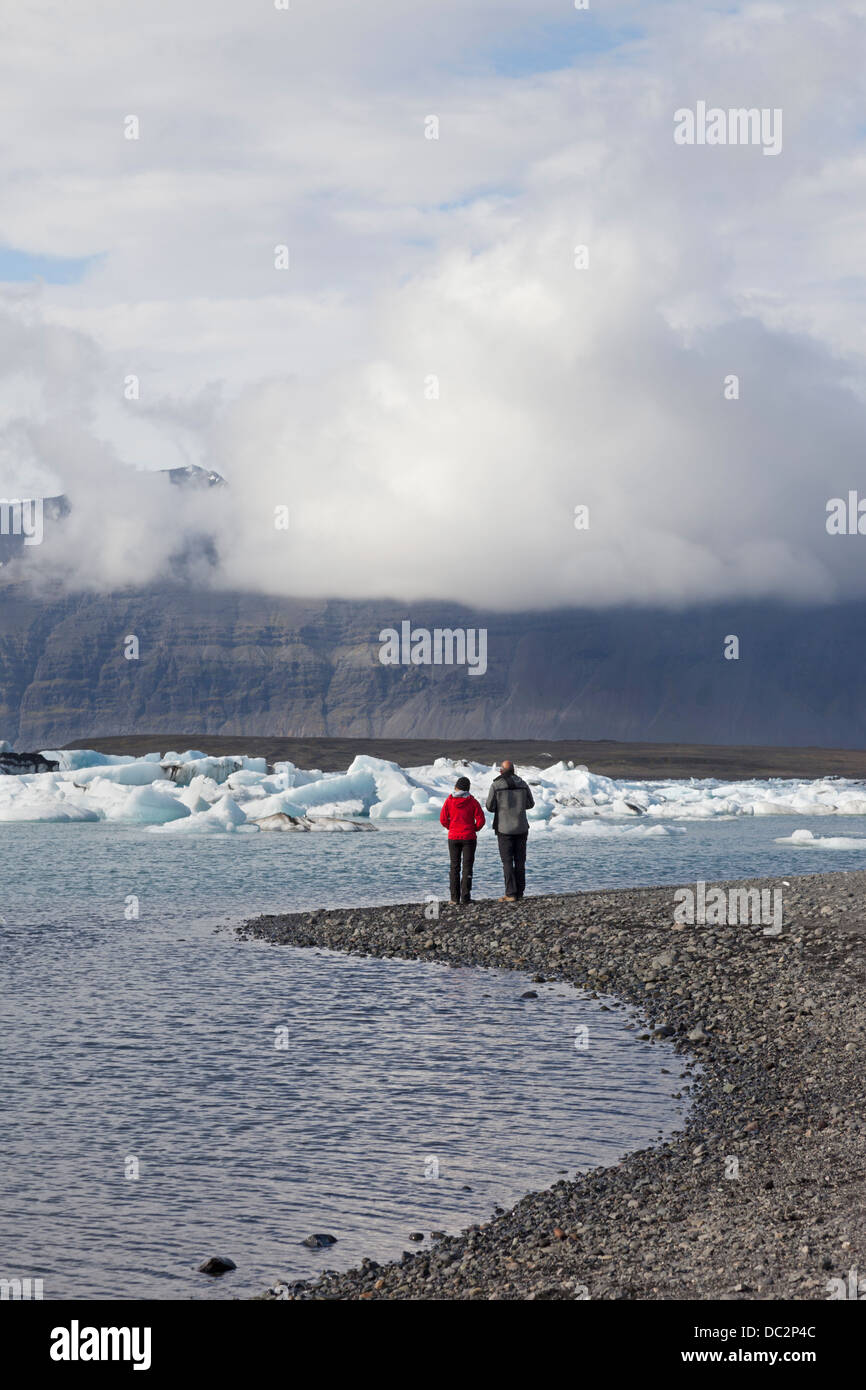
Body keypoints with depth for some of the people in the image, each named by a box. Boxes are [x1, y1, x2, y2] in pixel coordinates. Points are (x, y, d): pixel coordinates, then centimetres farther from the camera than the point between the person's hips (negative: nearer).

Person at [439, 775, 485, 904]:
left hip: (453, 838, 1)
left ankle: (455, 897, 5)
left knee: (455, 867, 9)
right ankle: (465, 896, -4)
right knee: (467, 867, 3)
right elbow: (481, 820, -7)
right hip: (469, 838, -1)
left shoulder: (449, 801, -4)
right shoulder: (473, 802, -6)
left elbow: (443, 819, -4)